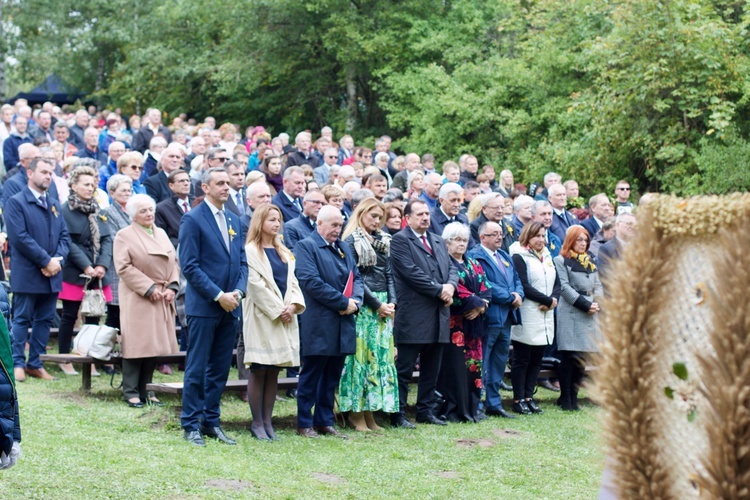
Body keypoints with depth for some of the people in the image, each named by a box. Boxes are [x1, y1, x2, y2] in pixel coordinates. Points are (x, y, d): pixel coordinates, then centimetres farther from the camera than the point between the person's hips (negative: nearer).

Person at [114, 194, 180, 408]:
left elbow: (174, 262, 15)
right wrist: (149, 288, -14)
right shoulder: (124, 236, -2)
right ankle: (131, 392, 0)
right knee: (136, 345, -6)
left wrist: (172, 287, -2)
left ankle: (146, 391, 13)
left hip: (162, 300, 6)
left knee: (154, 344, 6)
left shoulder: (161, 234, 17)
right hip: (137, 300, -6)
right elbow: (124, 267, -11)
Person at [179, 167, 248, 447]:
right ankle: (191, 425, 6)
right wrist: (218, 295, -15)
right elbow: (190, 266, -12)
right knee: (197, 369, -1)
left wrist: (238, 291, -3)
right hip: (203, 306, -6)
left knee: (220, 369, 10)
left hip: (230, 307, 6)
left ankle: (211, 422, 18)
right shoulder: (193, 219, -7)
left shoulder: (234, 221, 14)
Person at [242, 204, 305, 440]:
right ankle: (257, 422, 3)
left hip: (284, 318, 7)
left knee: (273, 372, 7)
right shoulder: (250, 251, -6)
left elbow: (292, 282, 13)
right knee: (259, 371, -3)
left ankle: (267, 421, 11)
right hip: (261, 317, -6)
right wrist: (278, 310, -12)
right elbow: (255, 285, -12)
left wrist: (293, 305, -6)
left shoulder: (284, 253, 17)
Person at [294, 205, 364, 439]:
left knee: (332, 376, 11)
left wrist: (355, 301, -6)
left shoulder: (344, 248, 18)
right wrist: (343, 302, -16)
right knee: (312, 374, 1)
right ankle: (304, 423, 8)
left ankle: (325, 421, 18)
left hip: (343, 323, 7)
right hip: (319, 324, -7)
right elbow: (311, 281, -17)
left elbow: (356, 278, 15)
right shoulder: (306, 246, -6)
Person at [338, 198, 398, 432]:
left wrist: (391, 303, -1)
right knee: (362, 354, -5)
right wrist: (377, 305, -12)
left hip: (384, 305, 6)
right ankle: (356, 412, 1)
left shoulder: (383, 241, 15)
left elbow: (388, 274, 14)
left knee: (381, 357, 4)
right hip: (363, 306, -6)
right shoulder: (352, 241, -5)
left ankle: (369, 411, 8)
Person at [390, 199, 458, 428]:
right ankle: (398, 414, 2)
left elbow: (451, 268, 15)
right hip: (413, 315, -7)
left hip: (438, 315, 7)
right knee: (404, 369, -3)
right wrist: (439, 290, -14)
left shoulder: (438, 241, 19)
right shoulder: (400, 240, -5)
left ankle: (425, 411, 20)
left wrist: (451, 285, -7)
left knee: (431, 369, 12)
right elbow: (412, 272, -15)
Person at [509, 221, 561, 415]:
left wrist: (553, 300, -7)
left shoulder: (547, 257, 17)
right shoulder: (519, 257, -7)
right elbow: (524, 286, -15)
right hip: (526, 317, -7)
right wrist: (548, 300, -13)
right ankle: (519, 399, 4)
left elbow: (557, 283, 14)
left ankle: (528, 396, 16)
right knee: (521, 360, -1)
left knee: (536, 359, 9)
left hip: (545, 317, 7)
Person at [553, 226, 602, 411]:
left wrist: (597, 304, -4)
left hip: (589, 315, 6)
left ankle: (572, 396, 12)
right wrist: (586, 305, -13)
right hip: (570, 315, -6)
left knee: (581, 360, 5)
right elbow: (564, 287, -9)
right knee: (569, 358, -6)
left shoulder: (590, 263, 20)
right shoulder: (561, 261, -1)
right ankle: (566, 399, 1)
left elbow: (598, 286, 16)